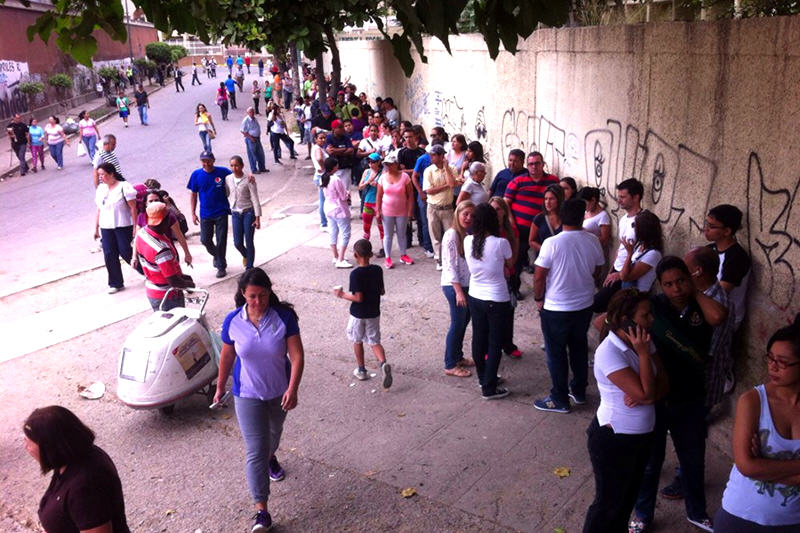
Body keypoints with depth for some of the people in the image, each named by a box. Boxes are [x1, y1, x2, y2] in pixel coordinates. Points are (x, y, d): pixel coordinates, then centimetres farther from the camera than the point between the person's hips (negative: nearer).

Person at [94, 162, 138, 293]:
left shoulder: (124, 186, -9)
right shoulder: (100, 189, 11)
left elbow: (133, 208, -11)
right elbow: (99, 209, 16)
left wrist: (135, 227, -15)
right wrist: (96, 228, 14)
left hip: (123, 226, -6)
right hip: (106, 228, 6)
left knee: (126, 252, -4)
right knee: (109, 255, 2)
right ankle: (115, 283, 13)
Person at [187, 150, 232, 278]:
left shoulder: (222, 172, -8)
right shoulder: (196, 175, -3)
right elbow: (193, 194, 5)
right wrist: (193, 213, 3)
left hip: (221, 213, -2)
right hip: (205, 214, 2)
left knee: (221, 241, 2)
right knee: (205, 240, 5)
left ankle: (221, 266, 18)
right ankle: (216, 256, 36)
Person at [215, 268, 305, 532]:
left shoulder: (284, 317, -20)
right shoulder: (232, 321, -15)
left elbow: (297, 356, -19)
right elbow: (226, 357, -1)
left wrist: (293, 389, -30)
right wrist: (220, 387, 8)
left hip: (280, 391, 2)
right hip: (248, 395, -1)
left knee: (274, 431, 30)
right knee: (255, 451, -6)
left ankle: (271, 457, 64)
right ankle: (262, 511, 0)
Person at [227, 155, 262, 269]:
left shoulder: (248, 180, -11)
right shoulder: (228, 179, 1)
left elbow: (255, 199, -11)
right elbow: (227, 195, 13)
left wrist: (257, 218, -13)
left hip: (248, 213, -4)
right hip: (235, 214, 4)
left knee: (249, 242, 0)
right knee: (237, 243, 3)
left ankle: (249, 267, 13)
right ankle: (245, 255, 36)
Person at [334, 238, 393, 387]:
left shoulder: (355, 274, -21)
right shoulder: (377, 270, -5)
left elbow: (358, 298, -22)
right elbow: (382, 291, 3)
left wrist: (342, 295, -10)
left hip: (358, 314, -4)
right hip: (374, 313, 4)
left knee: (357, 341, 17)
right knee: (374, 341, 12)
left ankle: (361, 370, 28)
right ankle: (383, 364, -15)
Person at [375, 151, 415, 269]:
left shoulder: (404, 176, -8)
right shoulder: (383, 178, -3)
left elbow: (410, 195, -6)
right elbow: (379, 196, 1)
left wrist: (410, 210, -9)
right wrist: (378, 211, -3)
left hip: (402, 212, -1)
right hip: (387, 212, 1)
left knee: (401, 234, 13)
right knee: (388, 235, 7)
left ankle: (403, 255, 27)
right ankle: (388, 258, 14)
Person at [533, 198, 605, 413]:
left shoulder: (552, 243, -20)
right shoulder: (593, 241, -7)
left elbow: (539, 276, -16)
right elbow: (597, 271, 7)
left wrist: (538, 298, 0)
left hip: (556, 308, -5)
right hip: (584, 305, 5)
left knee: (556, 352, 8)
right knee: (579, 347, 21)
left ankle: (559, 400, 17)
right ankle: (579, 391, 35)